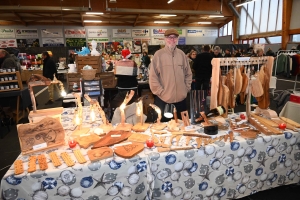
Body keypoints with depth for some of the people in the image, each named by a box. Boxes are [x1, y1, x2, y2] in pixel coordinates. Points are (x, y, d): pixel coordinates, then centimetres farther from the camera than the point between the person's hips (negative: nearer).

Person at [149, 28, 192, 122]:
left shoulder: (182, 54, 6)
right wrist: (160, 92, -10)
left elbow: (188, 74, 14)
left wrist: (186, 88, 6)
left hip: (181, 98, 4)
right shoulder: (158, 54, -7)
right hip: (163, 99, -4)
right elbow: (152, 77, -8)